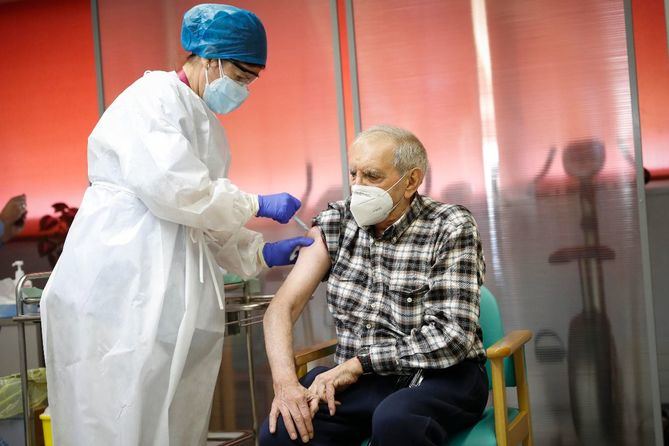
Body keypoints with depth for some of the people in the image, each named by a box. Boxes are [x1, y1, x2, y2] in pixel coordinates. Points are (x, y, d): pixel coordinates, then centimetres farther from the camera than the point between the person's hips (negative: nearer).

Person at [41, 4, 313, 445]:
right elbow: (172, 189, -20)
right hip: (123, 291, -9)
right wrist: (258, 206, -9)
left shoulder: (203, 122, 21)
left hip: (172, 300, 9)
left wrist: (261, 253, 11)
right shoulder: (153, 99, -7)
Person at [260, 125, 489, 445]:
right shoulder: (336, 222, 1)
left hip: (441, 377, -2)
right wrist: (285, 382, -22)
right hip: (360, 382, 2)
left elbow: (452, 335, -15)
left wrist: (357, 363, -17)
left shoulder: (451, 228, -8)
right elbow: (283, 307, -4)